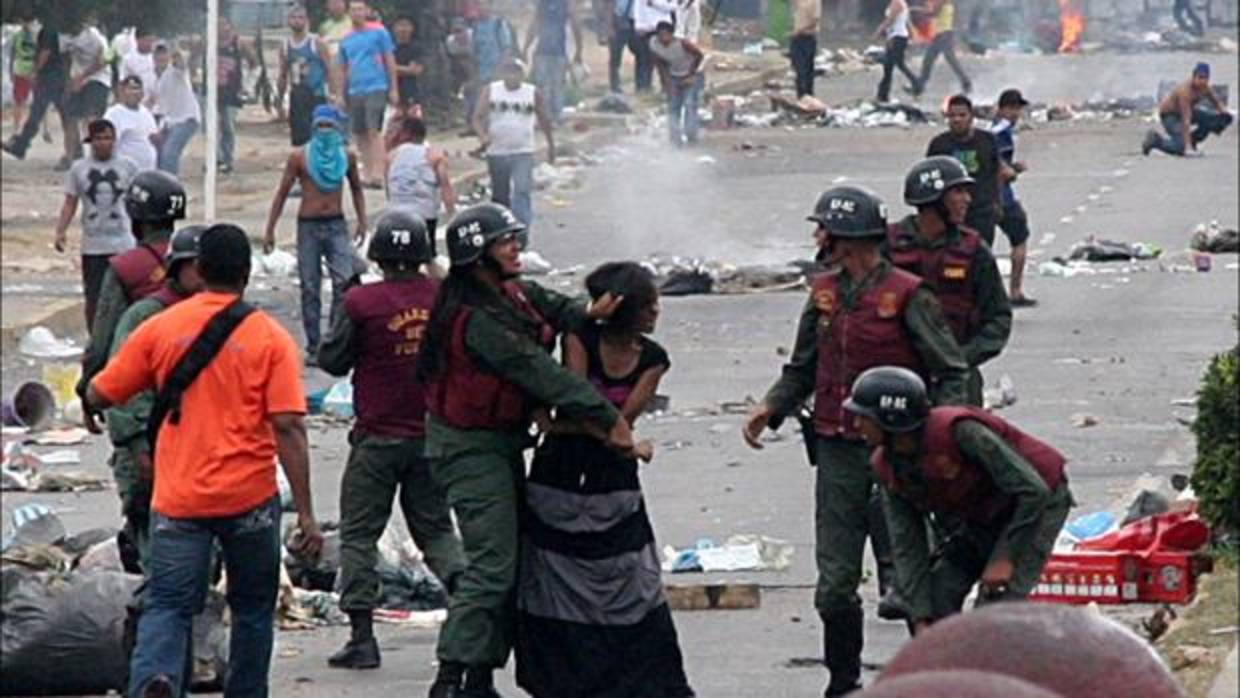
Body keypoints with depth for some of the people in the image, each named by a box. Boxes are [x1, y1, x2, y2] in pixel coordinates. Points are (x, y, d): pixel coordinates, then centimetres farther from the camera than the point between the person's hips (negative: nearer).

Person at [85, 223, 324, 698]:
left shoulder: (159, 329, 0)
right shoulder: (270, 338, -4)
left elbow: (98, 397, 5)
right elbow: (288, 429, -10)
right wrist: (306, 515, -8)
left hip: (177, 498, 1)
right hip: (249, 498, -1)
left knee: (167, 605, 2)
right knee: (252, 608, 17)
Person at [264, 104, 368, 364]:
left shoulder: (346, 157, 7)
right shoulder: (300, 157, -1)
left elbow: (356, 189, 22)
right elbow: (282, 193, 4)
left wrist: (362, 221, 12)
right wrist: (270, 230, 2)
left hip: (336, 225, 1)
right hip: (308, 225, -1)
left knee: (344, 282, -14)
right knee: (310, 288, 1)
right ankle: (313, 347, 7)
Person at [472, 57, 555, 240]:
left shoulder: (533, 93, 1)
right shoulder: (491, 91, 0)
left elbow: (544, 120, 12)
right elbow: (478, 117, -3)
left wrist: (551, 145, 19)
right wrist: (482, 135, -22)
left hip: (523, 152, -2)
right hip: (496, 152, 2)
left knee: (522, 191, -19)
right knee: (499, 195, 13)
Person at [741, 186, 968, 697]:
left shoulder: (906, 296, -8)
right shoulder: (824, 295, 9)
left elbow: (951, 374, -5)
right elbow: (803, 370, 18)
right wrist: (771, 407, 0)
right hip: (837, 451, 5)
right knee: (835, 582, 4)